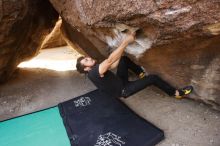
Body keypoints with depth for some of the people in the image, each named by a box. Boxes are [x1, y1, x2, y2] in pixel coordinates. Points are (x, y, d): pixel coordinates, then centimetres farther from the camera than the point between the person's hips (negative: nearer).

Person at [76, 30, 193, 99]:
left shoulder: (96, 67, 2)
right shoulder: (94, 72, -28)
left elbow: (114, 64, -1)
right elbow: (110, 60, -39)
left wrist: (125, 43, -9)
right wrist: (126, 42, -37)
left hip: (120, 81, 9)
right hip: (123, 90, -9)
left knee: (124, 59, 5)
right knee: (153, 78, -12)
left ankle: (141, 73, 18)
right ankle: (177, 93, 8)